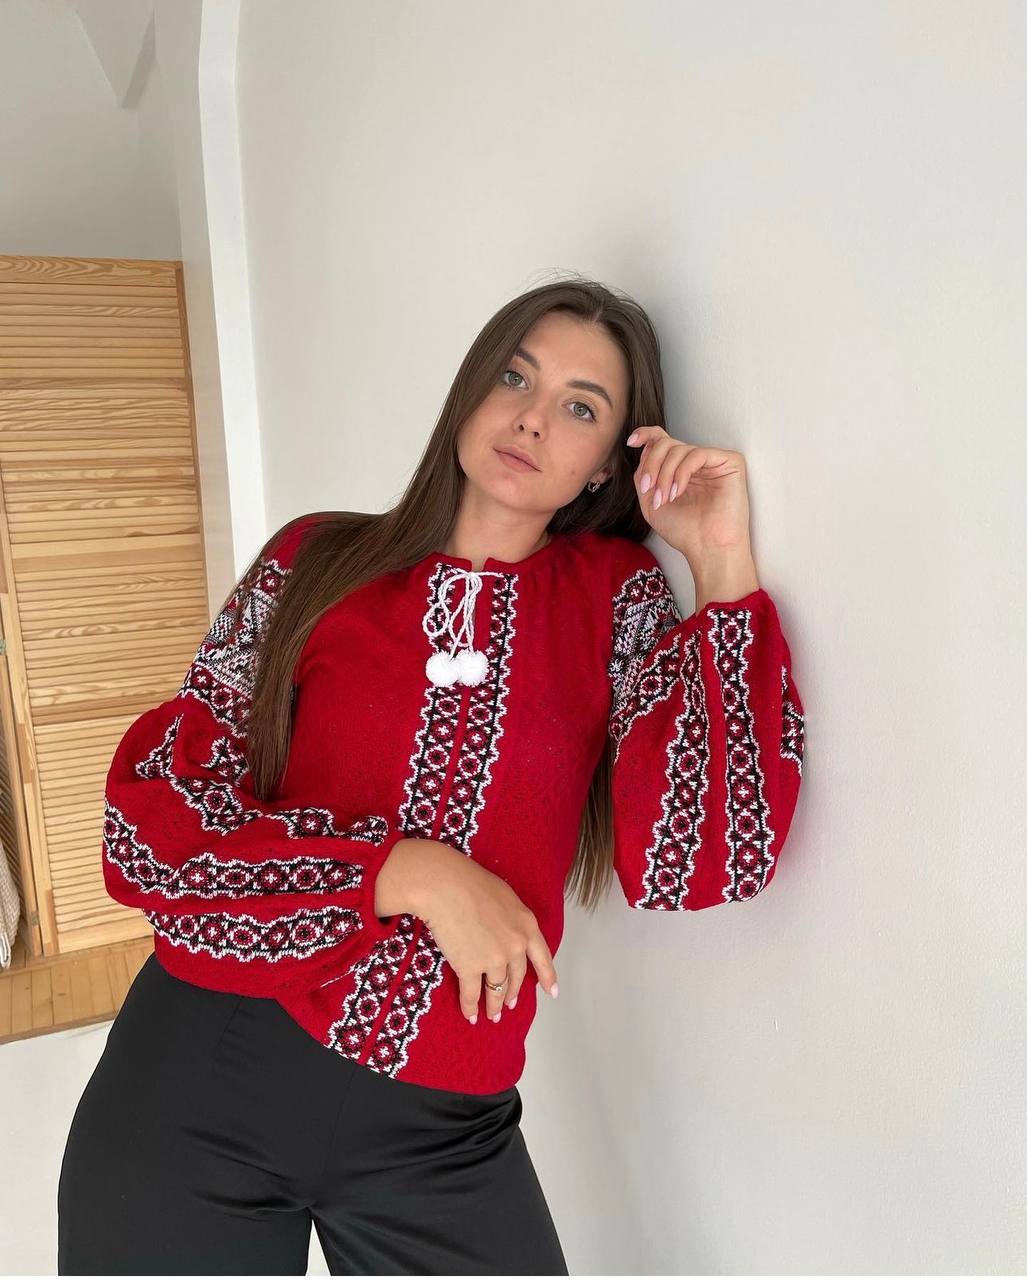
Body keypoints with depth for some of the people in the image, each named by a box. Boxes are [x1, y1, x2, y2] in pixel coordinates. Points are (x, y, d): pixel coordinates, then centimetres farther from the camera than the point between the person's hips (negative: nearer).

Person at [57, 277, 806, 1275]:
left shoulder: (615, 597, 0)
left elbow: (693, 863, -14)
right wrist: (411, 872, -16)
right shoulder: (316, 560, 0)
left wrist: (725, 566, -13)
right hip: (196, 1082, 1)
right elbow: (150, 819, -6)